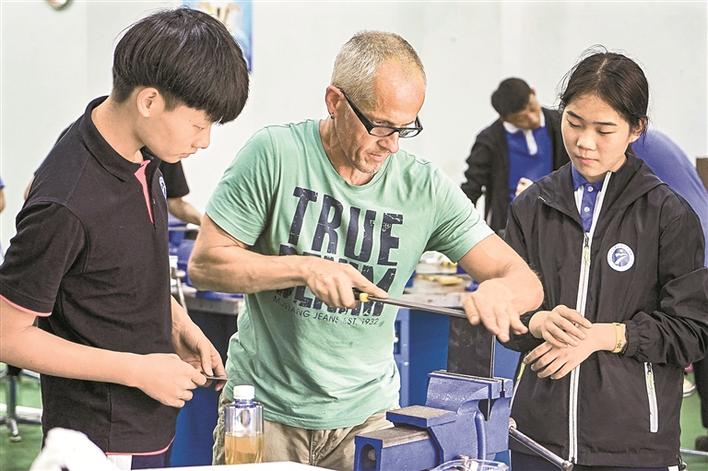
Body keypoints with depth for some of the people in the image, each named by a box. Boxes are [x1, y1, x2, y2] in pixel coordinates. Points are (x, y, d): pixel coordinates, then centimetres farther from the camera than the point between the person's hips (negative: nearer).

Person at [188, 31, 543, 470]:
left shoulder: (425, 188, -7)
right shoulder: (275, 154, -12)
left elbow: (526, 282, -7)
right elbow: (204, 264, -11)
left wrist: (501, 290, -32)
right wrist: (305, 268, -24)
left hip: (365, 416, 2)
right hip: (264, 407, -2)